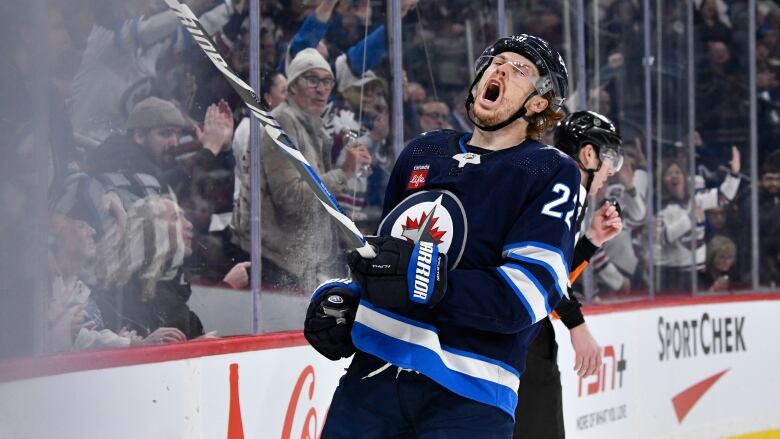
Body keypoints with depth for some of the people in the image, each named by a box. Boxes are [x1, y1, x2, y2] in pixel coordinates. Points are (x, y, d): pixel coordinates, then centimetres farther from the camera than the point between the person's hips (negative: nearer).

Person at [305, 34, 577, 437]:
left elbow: (526, 295, -14)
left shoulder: (551, 173, -1)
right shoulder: (424, 153, 16)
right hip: (372, 373, 5)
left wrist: (429, 283, -25)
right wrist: (346, 299, 9)